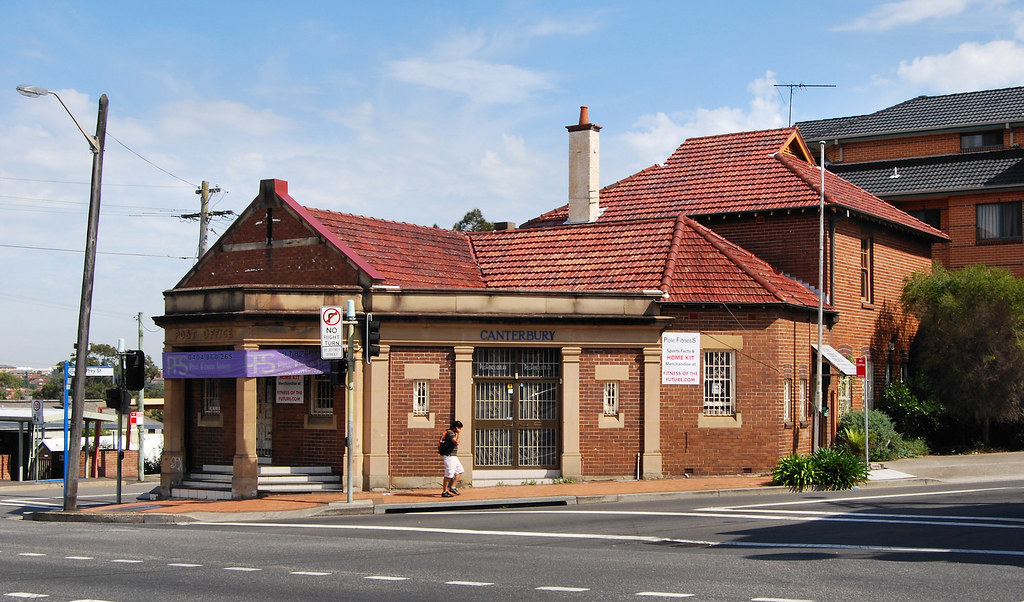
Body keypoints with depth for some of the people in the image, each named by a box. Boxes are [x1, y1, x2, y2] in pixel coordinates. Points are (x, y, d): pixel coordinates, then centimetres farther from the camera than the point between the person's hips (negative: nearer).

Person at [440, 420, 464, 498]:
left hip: (454, 457, 11)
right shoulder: (450, 433, -17)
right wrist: (458, 433, -23)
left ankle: (452, 487, 17)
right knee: (448, 475, -8)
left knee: (460, 471, 17)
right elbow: (456, 442, -31)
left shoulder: (452, 433, 15)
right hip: (449, 457, -11)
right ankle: (444, 492, -4)